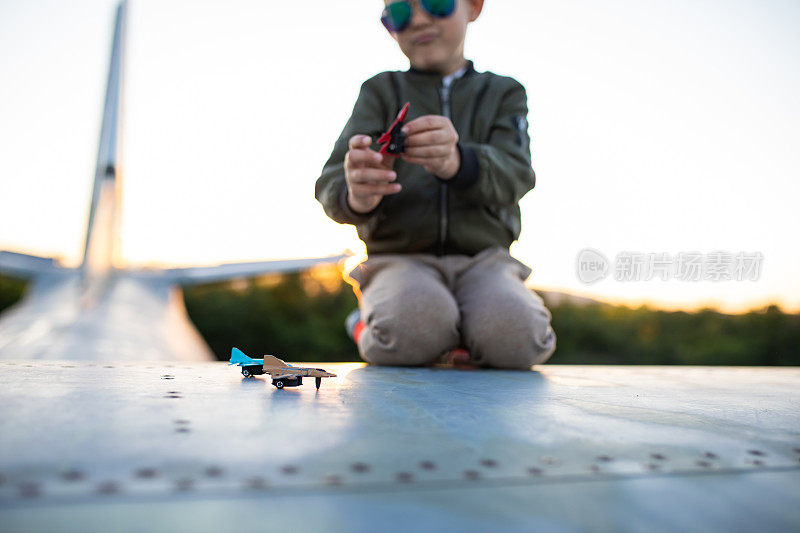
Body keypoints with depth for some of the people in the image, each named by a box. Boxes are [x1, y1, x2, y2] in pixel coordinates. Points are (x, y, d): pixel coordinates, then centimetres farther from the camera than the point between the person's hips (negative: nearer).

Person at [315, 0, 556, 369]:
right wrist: (355, 196, -29)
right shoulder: (380, 91, 12)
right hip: (400, 257, -1)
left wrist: (457, 163, -30)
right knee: (409, 331, -34)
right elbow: (331, 182, -2)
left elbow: (514, 175, -6)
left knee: (515, 336, -29)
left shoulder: (504, 93, 14)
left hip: (482, 258, 2)